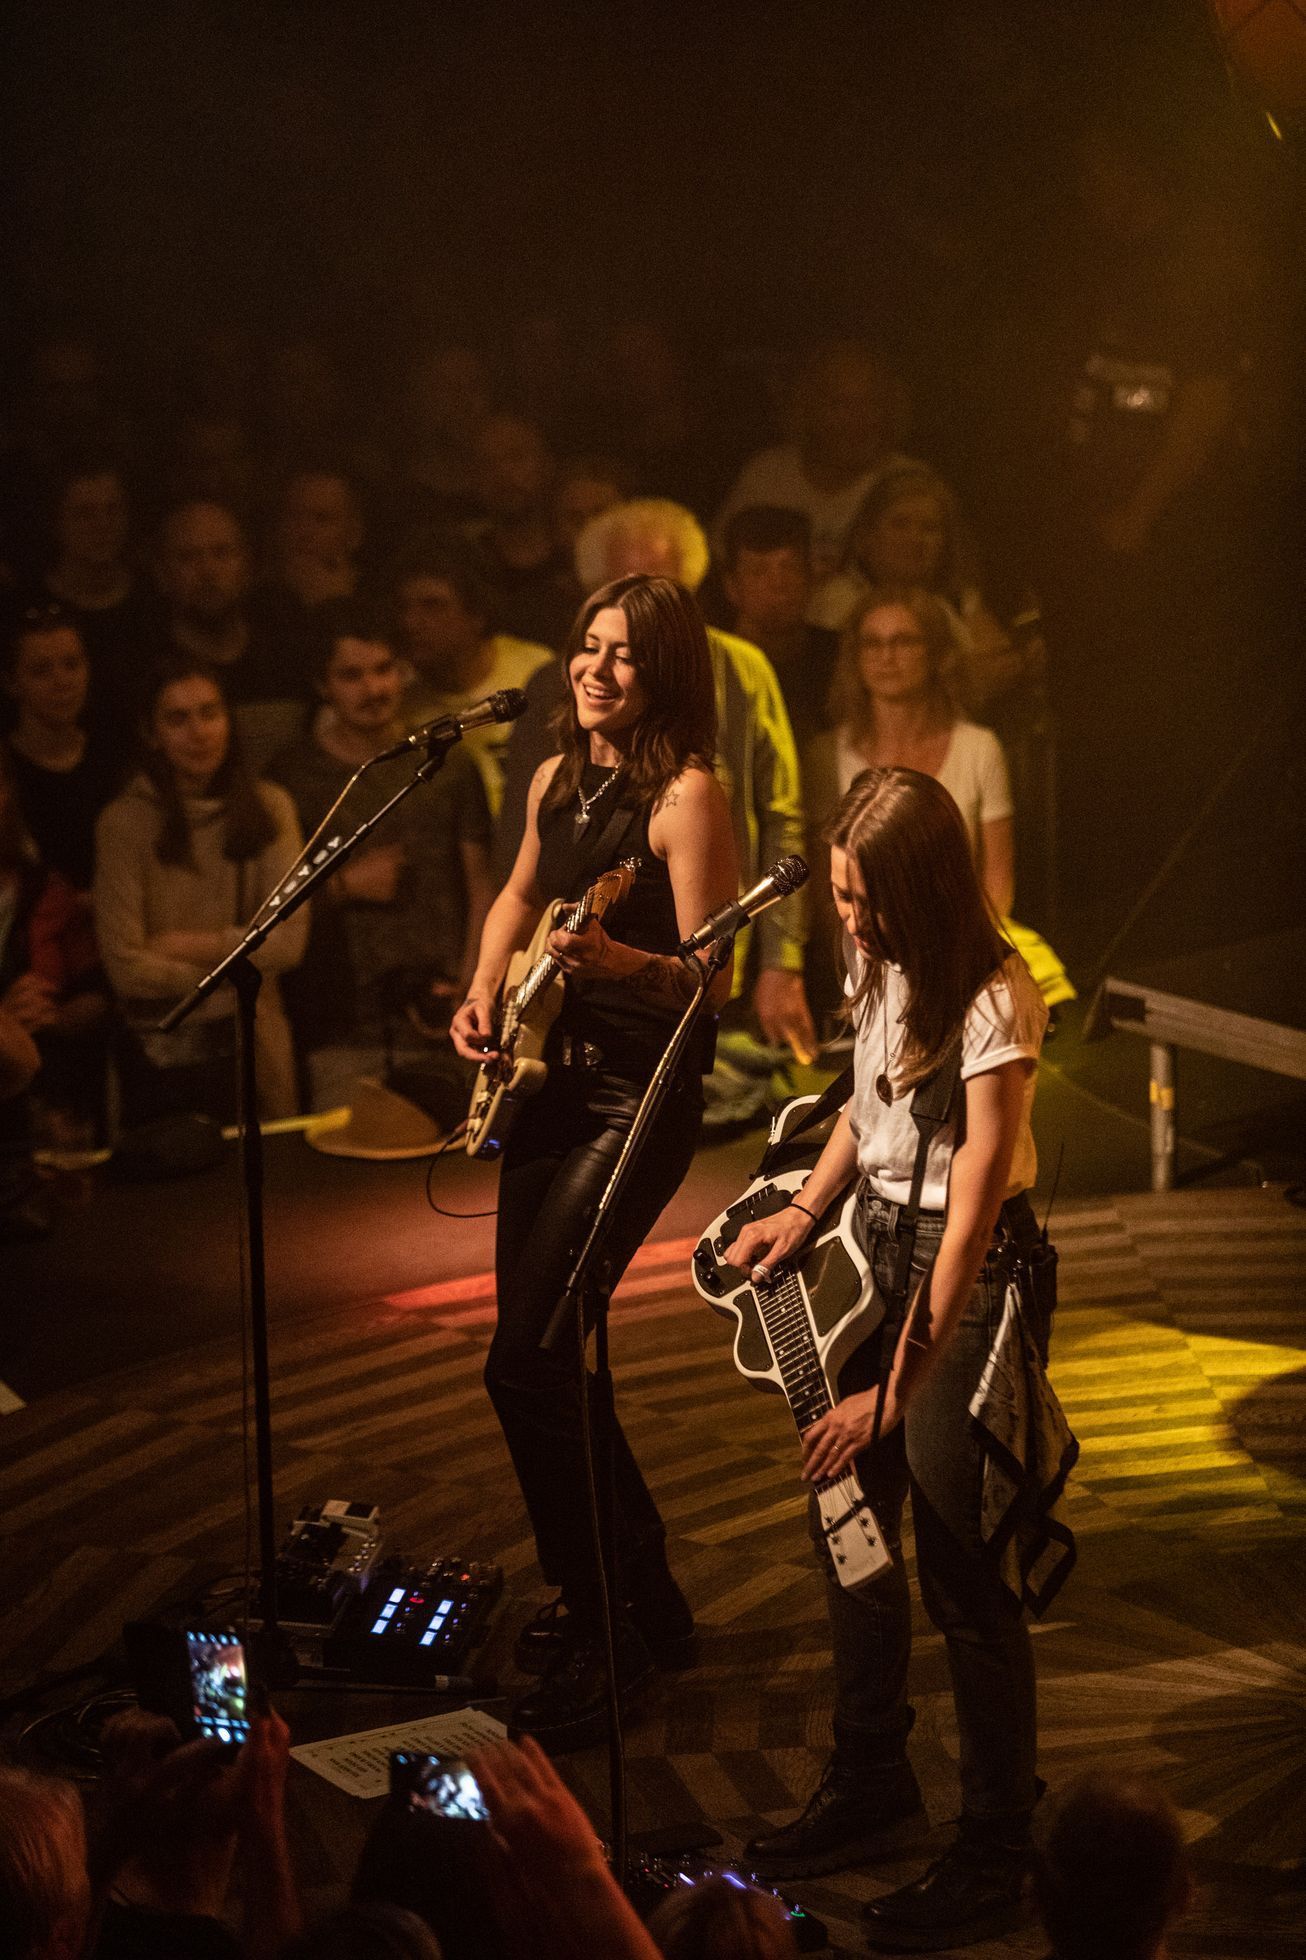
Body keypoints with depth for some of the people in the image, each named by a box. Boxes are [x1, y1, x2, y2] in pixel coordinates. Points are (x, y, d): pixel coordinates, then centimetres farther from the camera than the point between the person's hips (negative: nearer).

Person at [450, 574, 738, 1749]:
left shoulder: (687, 795, -14)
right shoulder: (558, 780, 10)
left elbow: (713, 980, -18)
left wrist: (621, 964, -36)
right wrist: (485, 993, 13)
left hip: (639, 1096, -8)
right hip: (548, 1081, 8)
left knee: (524, 1362, -15)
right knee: (543, 1356, 12)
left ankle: (603, 1640, -4)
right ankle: (644, 1597, 28)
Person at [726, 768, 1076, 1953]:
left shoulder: (994, 1001, -23)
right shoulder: (880, 969, 0)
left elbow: (969, 1221, -25)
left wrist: (895, 1389, -25)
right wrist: (803, 1214, 4)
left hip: (966, 1277, -8)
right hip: (872, 1246, 8)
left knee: (964, 1576, -3)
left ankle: (996, 1859, 9)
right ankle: (872, 1790, 33)